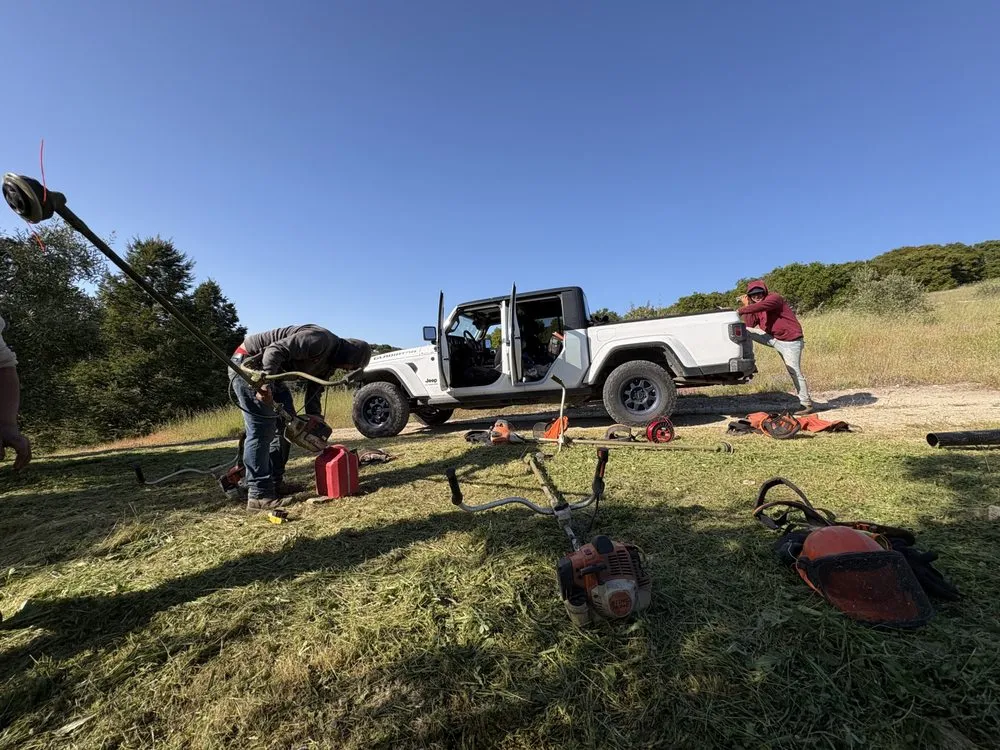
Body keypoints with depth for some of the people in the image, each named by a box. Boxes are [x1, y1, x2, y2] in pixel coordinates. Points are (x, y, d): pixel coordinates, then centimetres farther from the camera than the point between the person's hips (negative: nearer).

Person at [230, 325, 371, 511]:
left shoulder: (328, 362, 8)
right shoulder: (320, 339, -24)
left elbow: (314, 391, 12)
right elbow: (275, 351, -29)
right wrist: (265, 384, -33)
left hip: (269, 371, 11)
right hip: (248, 363, -11)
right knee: (262, 429, -13)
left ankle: (275, 482, 18)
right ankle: (259, 495, -7)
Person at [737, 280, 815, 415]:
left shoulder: (774, 298, -14)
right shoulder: (757, 308, 8)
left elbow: (760, 306, -36)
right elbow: (750, 324, -2)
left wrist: (741, 311, -31)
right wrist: (746, 305, -1)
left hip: (790, 341, -7)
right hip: (774, 339, 7)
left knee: (795, 373, -5)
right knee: (744, 331, -1)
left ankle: (807, 404, 4)